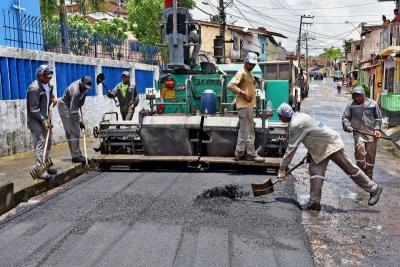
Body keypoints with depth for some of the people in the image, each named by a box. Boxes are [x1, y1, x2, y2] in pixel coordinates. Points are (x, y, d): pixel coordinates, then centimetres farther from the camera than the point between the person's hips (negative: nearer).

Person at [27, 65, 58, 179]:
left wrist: (53, 98, 10)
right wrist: (43, 120, -22)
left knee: (48, 143, 14)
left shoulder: (48, 85, 7)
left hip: (45, 118, 9)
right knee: (40, 144, -11)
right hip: (36, 120, -9)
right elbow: (34, 109, -20)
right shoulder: (34, 88, -20)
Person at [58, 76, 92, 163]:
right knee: (72, 133, -12)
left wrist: (81, 104, 15)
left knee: (76, 132, 9)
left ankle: (78, 154, 14)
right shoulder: (75, 91, -33)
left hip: (72, 108, 9)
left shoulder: (83, 87, -8)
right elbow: (73, 110, -32)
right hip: (65, 109, -9)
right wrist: (80, 121, -30)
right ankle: (76, 156, -10)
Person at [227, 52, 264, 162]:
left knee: (243, 130, 13)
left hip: (249, 105, 10)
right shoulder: (241, 73, -12)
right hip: (244, 106, -10)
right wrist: (243, 93, -22)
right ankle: (251, 154, 1)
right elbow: (231, 85, -23)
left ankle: (239, 153, 20)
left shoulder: (250, 74, 17)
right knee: (248, 131, -5)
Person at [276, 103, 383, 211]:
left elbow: (291, 148, -25)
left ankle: (374, 189, 15)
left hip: (331, 144, -10)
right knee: (315, 170, -1)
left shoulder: (295, 125, -26)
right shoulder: (298, 116, 3)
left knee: (349, 168, 0)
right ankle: (314, 202, -3)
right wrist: (310, 153, 23)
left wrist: (282, 168, -19)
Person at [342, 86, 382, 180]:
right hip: (358, 133, -2)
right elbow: (345, 117, 2)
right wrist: (347, 126, -16)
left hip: (371, 133, 2)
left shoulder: (372, 104, 3)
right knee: (359, 150, -25)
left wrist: (377, 129, -1)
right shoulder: (351, 105, 0)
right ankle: (361, 172, -7)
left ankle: (368, 176, 23)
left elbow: (378, 118, 10)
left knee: (370, 155, 7)